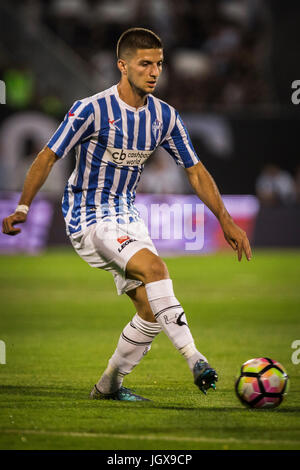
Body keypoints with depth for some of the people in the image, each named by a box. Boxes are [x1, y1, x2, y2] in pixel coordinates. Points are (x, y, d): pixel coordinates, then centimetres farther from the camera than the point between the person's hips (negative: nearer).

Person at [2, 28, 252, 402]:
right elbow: (48, 158, -12)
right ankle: (194, 359, -32)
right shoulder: (92, 110, -15)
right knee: (153, 266, -29)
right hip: (88, 217, -7)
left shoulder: (165, 117, 1)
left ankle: (109, 385, 14)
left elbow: (196, 172, 8)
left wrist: (226, 221, 4)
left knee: (151, 308, -3)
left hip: (126, 215, 7)